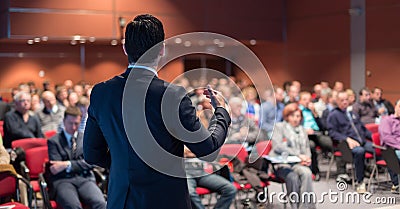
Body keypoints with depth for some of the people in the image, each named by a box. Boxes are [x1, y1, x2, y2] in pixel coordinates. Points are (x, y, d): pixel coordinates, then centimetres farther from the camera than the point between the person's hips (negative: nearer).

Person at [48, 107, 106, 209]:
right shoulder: (54, 141, 15)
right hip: (63, 181, -2)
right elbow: (55, 168, 4)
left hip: (85, 179, 2)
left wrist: (68, 165, -7)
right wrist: (79, 165, -2)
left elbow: (90, 163, 6)